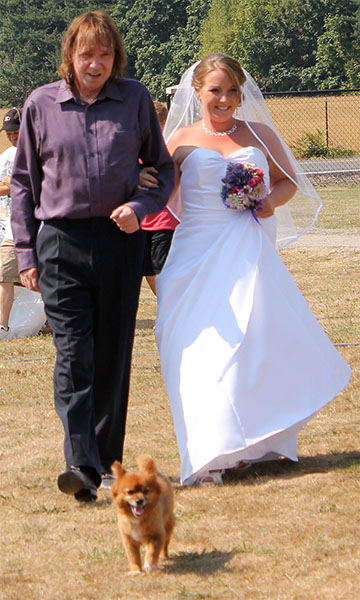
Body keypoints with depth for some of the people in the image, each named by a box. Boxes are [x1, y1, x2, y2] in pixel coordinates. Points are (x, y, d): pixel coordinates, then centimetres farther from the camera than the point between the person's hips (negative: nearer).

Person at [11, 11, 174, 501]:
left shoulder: (135, 99, 5)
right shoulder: (41, 105, 5)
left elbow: (163, 167, 13)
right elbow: (23, 181, 12)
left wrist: (141, 207, -6)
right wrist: (25, 252, 6)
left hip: (121, 242, 1)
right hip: (62, 244, -1)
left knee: (113, 356, 6)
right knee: (73, 355, -11)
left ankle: (107, 463, 16)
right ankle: (81, 464, -20)